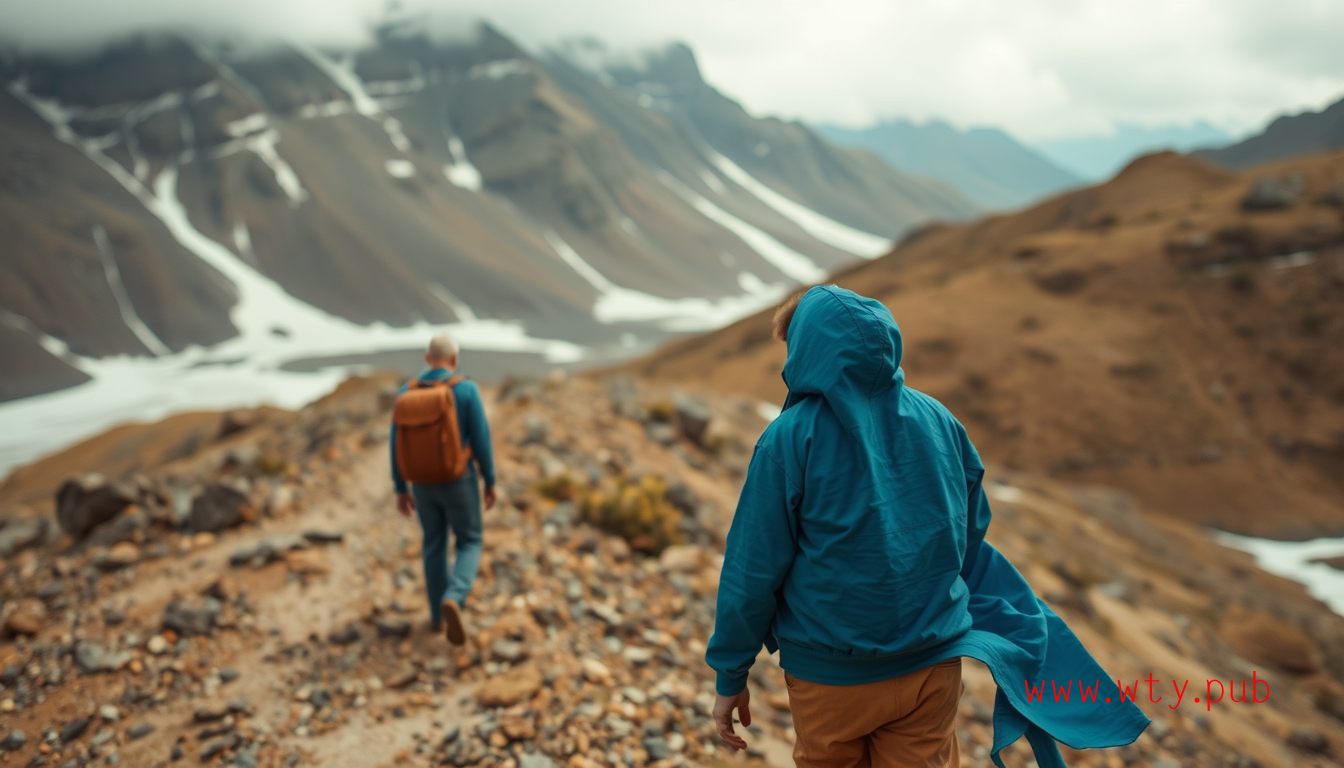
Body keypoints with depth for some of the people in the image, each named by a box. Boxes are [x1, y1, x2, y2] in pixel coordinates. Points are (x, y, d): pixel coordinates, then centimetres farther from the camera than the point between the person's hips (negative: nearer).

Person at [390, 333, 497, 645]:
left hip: (423, 482, 3)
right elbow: (481, 440, -12)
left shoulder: (406, 392, -3)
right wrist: (490, 482, -1)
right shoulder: (466, 389, -14)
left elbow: (396, 446, -1)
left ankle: (439, 614, 28)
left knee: (434, 544, 21)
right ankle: (453, 600, -16)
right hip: (458, 481, -3)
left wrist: (401, 490, 9)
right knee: (469, 545, 11)